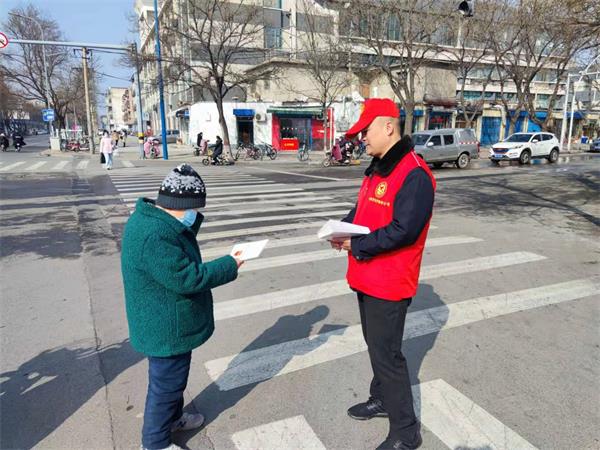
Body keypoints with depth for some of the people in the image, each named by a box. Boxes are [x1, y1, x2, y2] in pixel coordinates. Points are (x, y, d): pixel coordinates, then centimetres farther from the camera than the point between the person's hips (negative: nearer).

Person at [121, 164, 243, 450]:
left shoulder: (154, 219, 1)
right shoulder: (154, 236, -33)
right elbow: (186, 278, -31)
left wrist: (192, 219, -7)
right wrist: (230, 266, -21)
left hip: (166, 324, 10)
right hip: (167, 328, -10)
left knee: (174, 377, 28)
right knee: (167, 383, 11)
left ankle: (173, 417, 50)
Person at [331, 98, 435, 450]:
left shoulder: (414, 175, -21)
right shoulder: (378, 168, 11)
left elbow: (402, 231, -27)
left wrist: (357, 245, -19)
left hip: (390, 283, -9)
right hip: (368, 278, 10)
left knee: (387, 354, 0)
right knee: (376, 345, 23)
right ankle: (381, 399, 43)